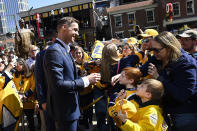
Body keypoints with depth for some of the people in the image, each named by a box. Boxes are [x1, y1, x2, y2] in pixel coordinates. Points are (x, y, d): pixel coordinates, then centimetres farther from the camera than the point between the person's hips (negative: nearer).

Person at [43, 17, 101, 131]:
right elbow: (58, 84, -27)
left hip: (71, 107, 10)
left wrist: (88, 79, 1)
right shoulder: (54, 51, -22)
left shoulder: (66, 50, 10)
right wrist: (86, 80, -21)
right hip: (64, 110, -10)